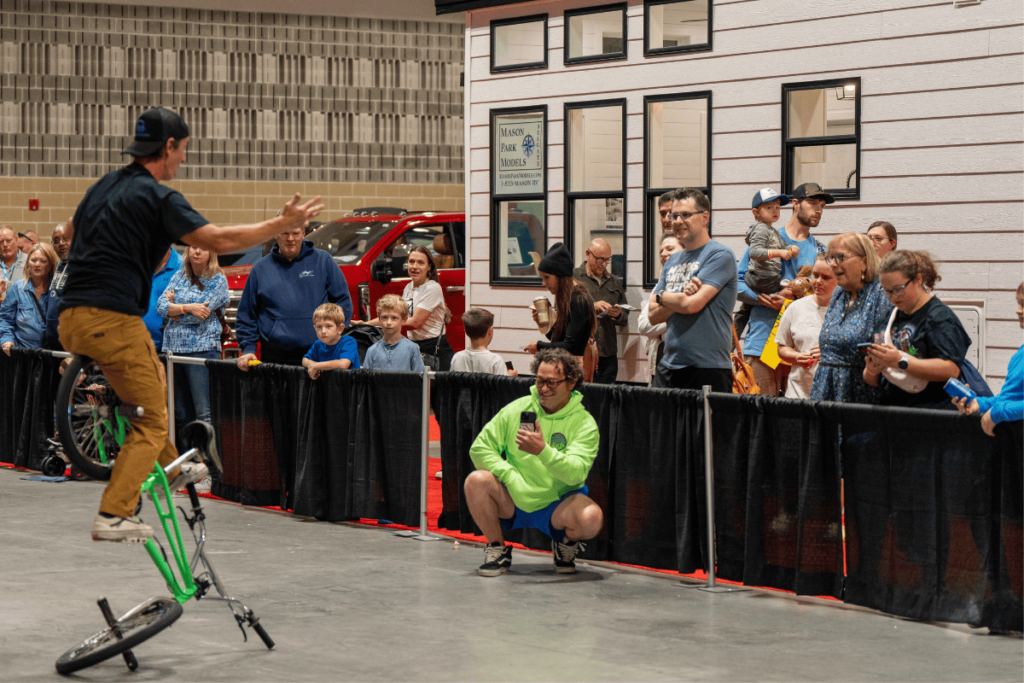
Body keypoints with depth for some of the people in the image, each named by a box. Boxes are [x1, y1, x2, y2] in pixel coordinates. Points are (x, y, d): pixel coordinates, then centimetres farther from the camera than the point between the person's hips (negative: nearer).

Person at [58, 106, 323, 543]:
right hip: (113, 319, -9)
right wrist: (283, 224, -8)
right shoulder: (156, 196, -9)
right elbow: (219, 240, -15)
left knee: (152, 379, 29)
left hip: (72, 318, 9)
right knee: (150, 421, 0)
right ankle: (113, 516, -7)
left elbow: (80, 238, 29)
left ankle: (169, 469, 39)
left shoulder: (103, 187, 18)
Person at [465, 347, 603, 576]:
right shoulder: (516, 410, 0)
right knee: (477, 480, -26)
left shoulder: (584, 423, -8)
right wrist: (511, 477, -17)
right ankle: (497, 550, -2)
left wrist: (543, 451, -41)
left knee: (591, 518, -33)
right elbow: (480, 448, -2)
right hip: (513, 503, 2)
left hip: (557, 504, -2)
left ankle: (566, 544, 6)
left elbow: (576, 473, -23)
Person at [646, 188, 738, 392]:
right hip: (669, 366, 7)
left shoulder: (720, 256, -6)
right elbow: (653, 315, 11)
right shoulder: (672, 261, 18)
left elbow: (692, 304, -17)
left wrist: (661, 297, 3)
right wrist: (681, 298, -8)